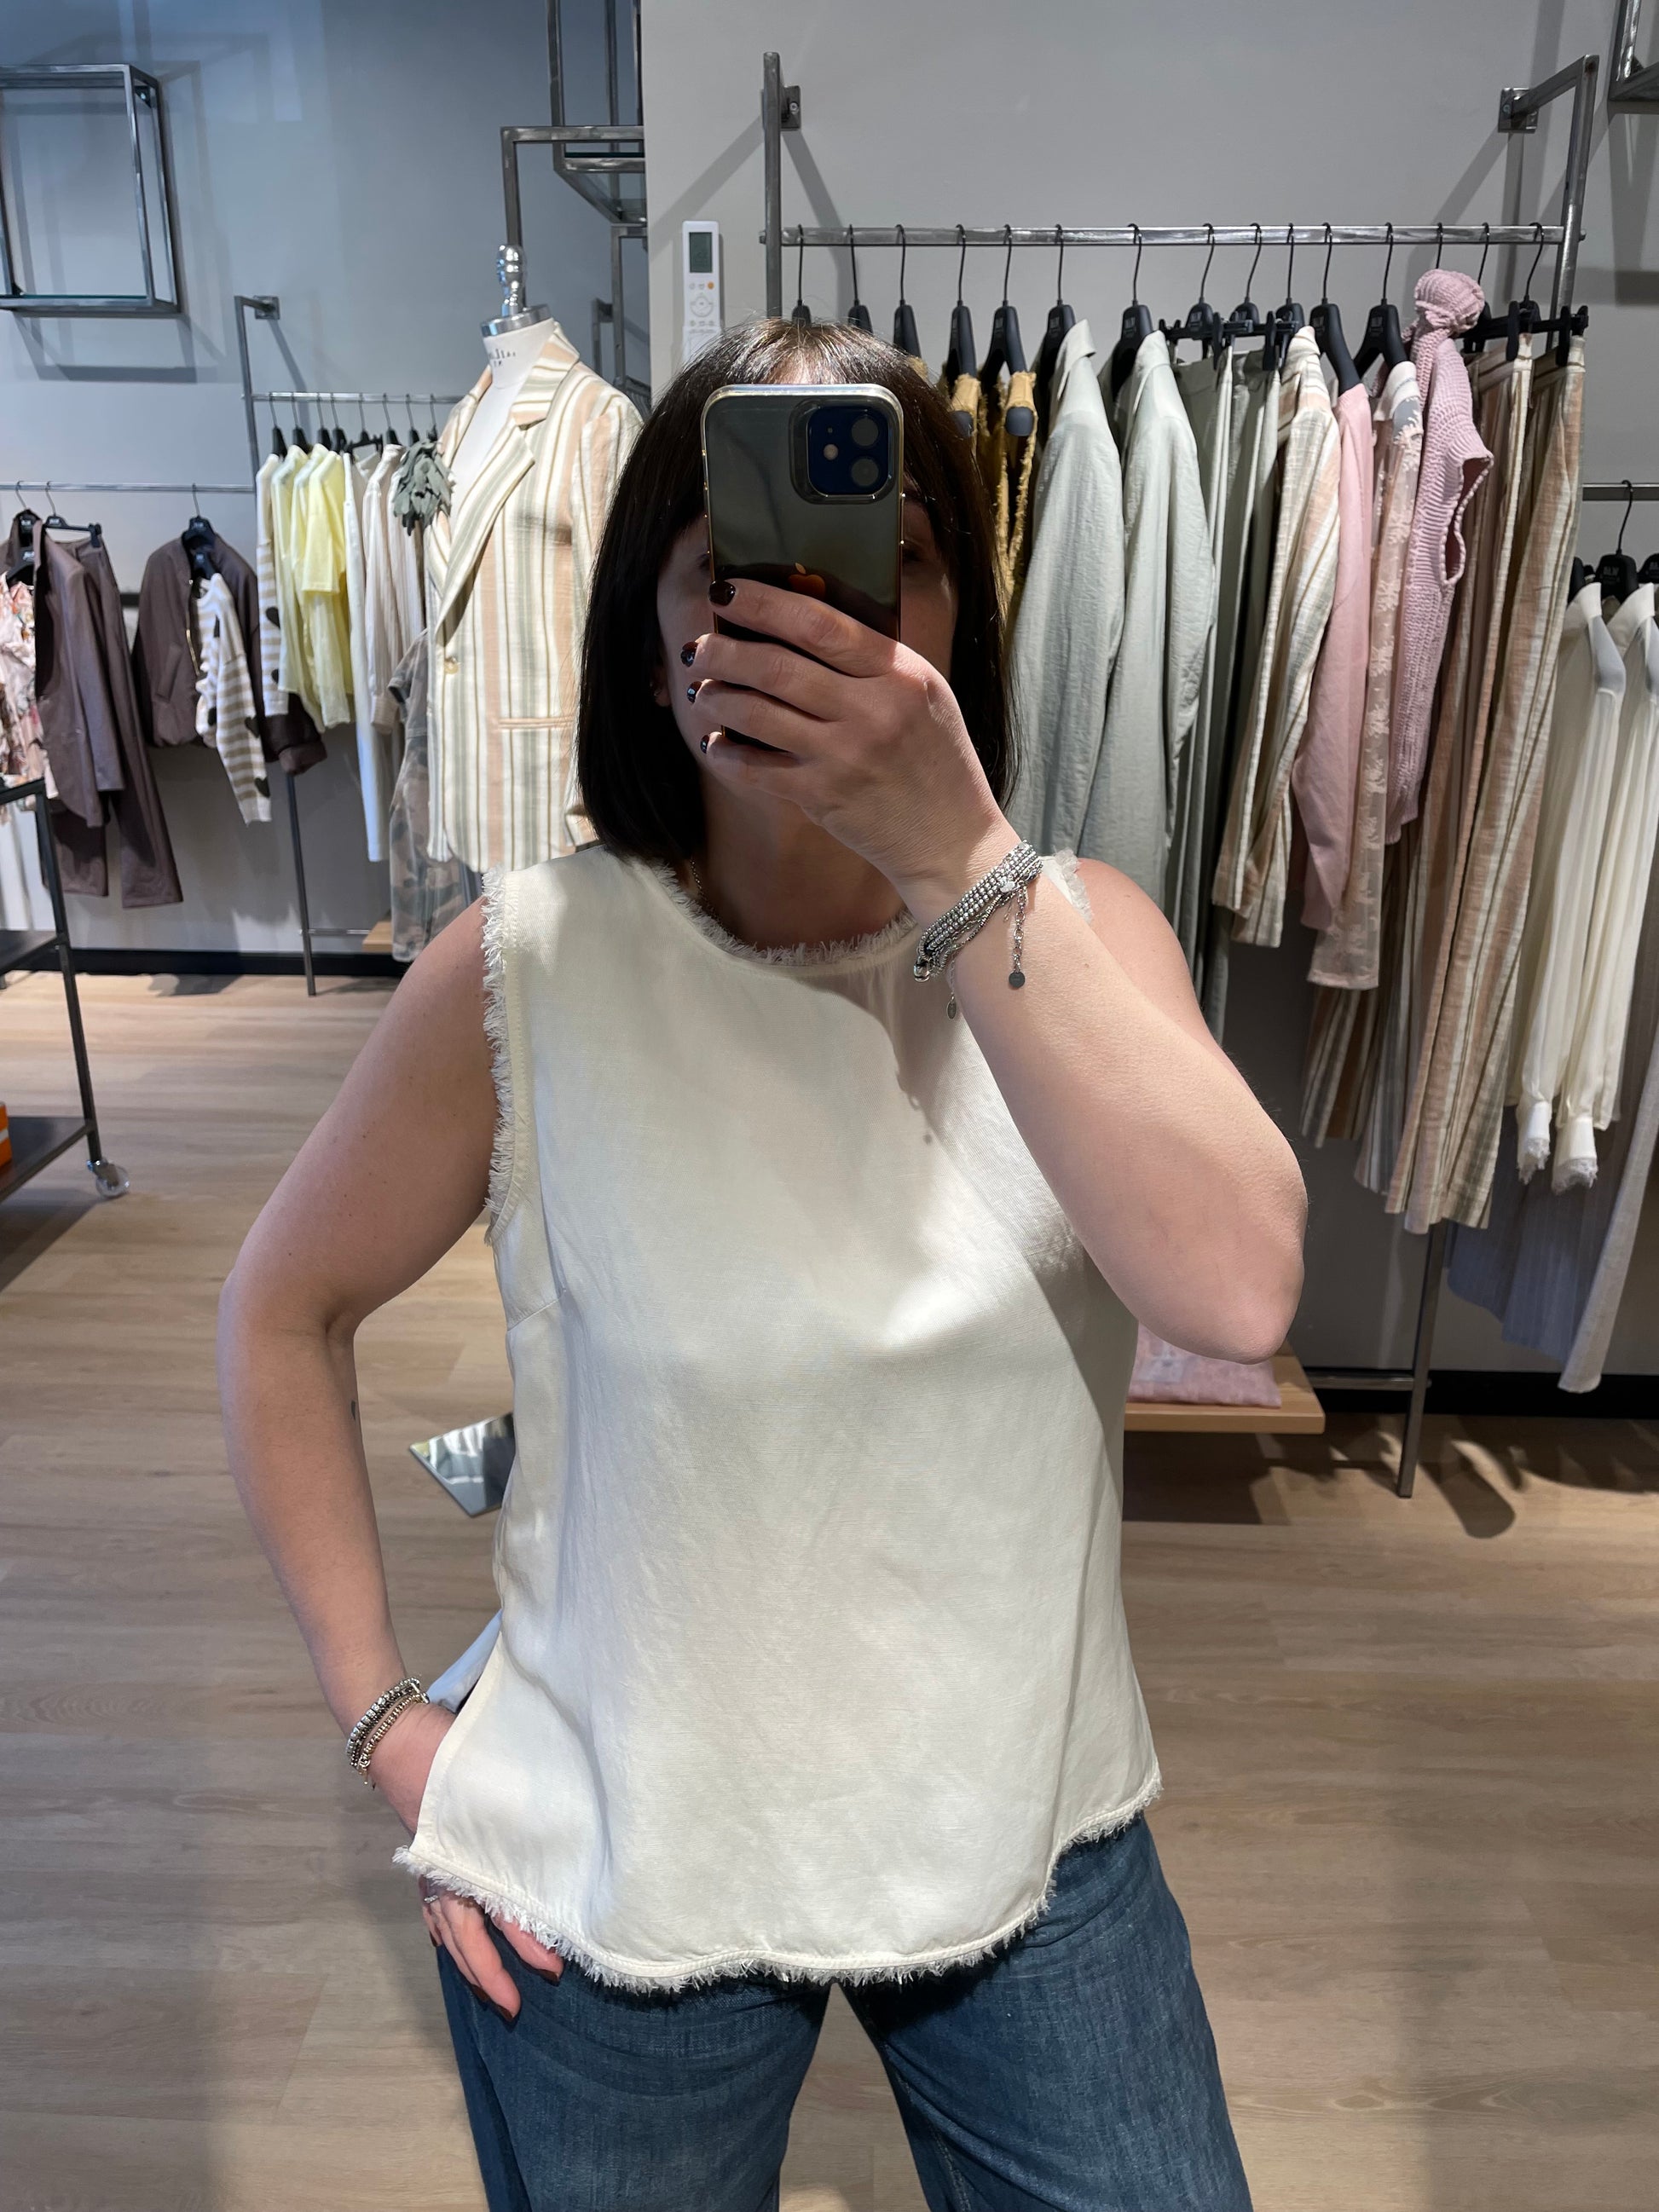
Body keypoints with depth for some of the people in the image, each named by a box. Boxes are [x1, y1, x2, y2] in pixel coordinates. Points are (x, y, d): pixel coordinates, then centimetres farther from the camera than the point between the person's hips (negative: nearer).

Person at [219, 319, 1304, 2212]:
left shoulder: (1076, 931, -10)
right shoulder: (527, 971, -15)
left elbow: (1238, 1290, -26)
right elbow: (284, 1309, -2)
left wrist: (955, 853, -32)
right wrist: (380, 1717, -5)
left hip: (1036, 1841, 2)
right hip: (617, 1880, -1)